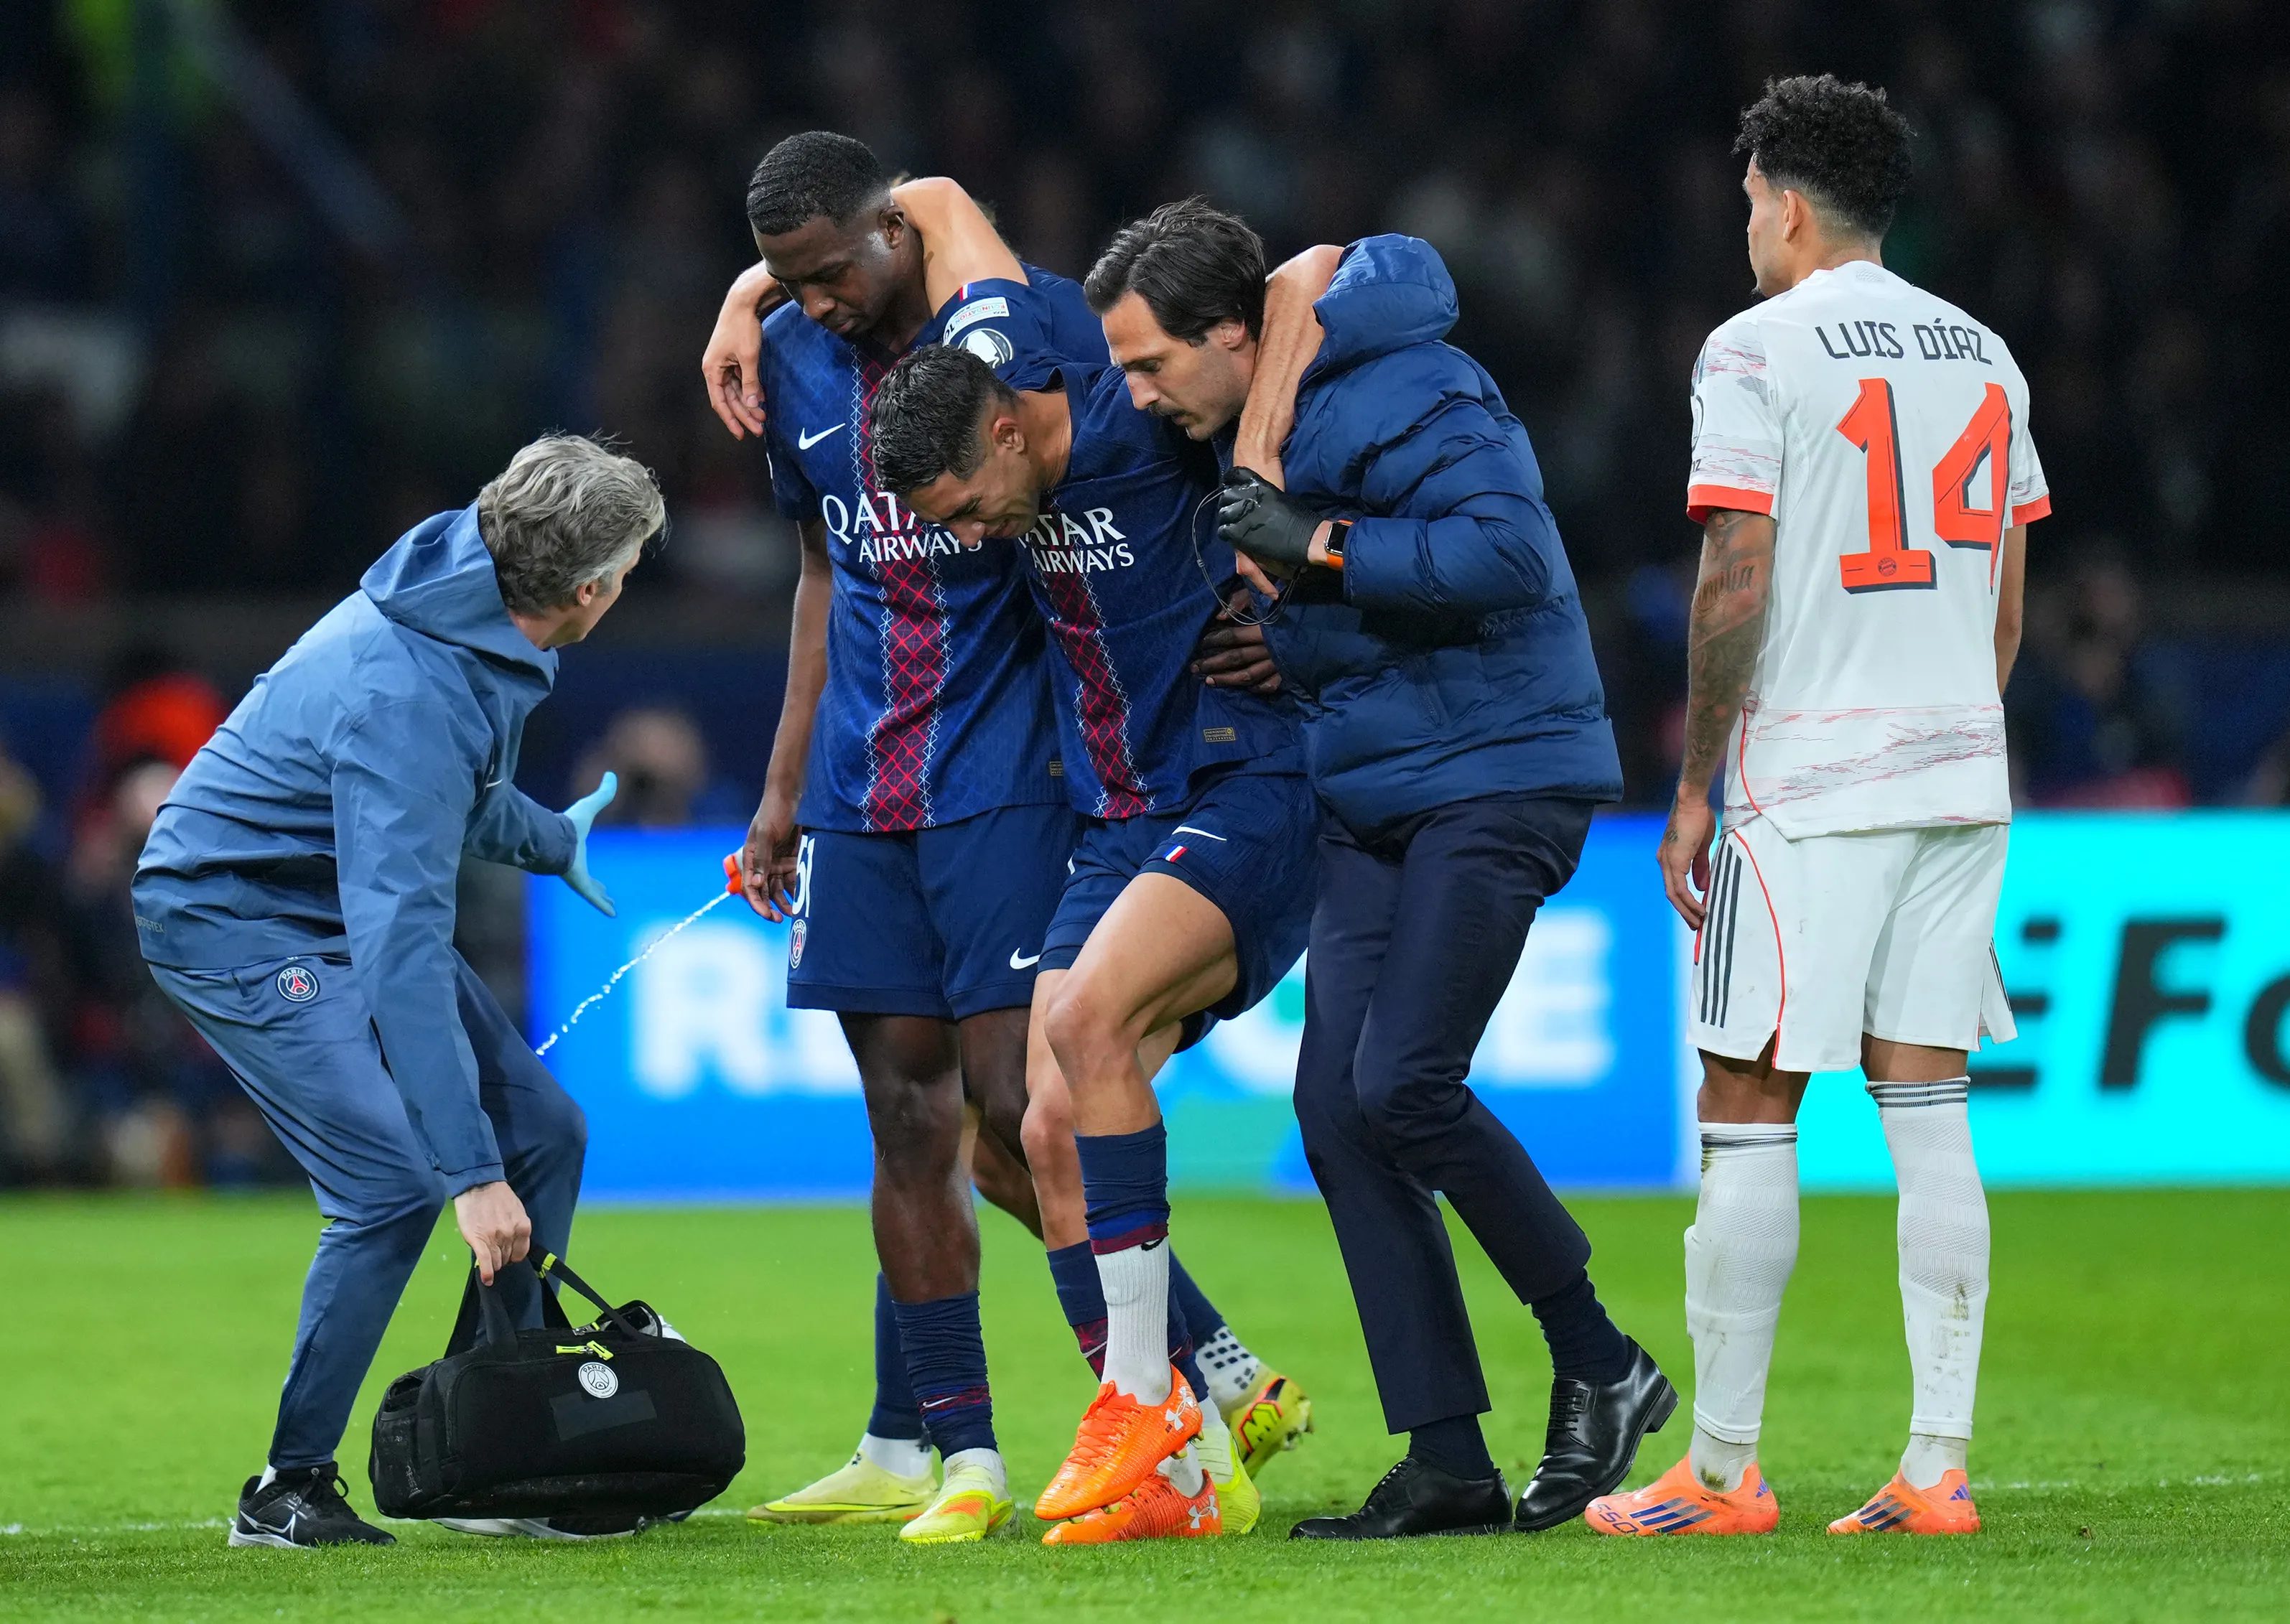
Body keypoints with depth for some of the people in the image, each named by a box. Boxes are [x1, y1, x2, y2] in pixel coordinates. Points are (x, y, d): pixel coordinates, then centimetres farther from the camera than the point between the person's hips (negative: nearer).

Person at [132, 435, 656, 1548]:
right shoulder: (409, 693, -33)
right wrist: (471, 1172, -39)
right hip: (235, 921, -10)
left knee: (543, 1131, 5)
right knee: (397, 1181, -22)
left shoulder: (475, 613, -3)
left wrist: (552, 840, 40)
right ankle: (289, 1490, -9)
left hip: (348, 906, 10)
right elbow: (400, 949, -37)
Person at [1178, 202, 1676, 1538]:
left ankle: (1601, 1367, 0)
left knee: (1401, 1083, -18)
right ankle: (1450, 1464, 2)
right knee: (1335, 1103, 0)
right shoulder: (1263, 428, 11)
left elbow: (1507, 550, -28)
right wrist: (1265, 638, 5)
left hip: (1496, 778, -10)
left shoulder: (1403, 397, -18)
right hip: (1373, 804, 10)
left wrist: (1316, 548, -23)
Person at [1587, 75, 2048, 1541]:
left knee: (1750, 1118, -1)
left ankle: (1724, 1471, 0)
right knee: (1931, 1117, 5)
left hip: (1810, 788, -6)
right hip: (1964, 776, 6)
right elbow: (2006, 600, 15)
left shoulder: (1757, 352, -7)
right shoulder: (1983, 356, 12)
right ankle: (1939, 1467, 0)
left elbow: (1737, 590, -12)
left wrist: (1696, 789, -5)